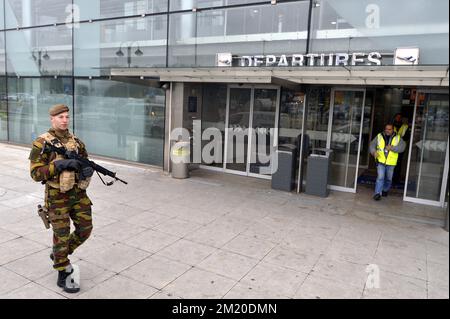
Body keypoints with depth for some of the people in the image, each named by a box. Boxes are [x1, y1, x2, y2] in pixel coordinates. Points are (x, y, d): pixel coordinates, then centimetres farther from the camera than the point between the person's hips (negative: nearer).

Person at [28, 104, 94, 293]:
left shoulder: (76, 141, 7)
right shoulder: (41, 143, -9)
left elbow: (87, 162, 14)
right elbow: (36, 173, -14)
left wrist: (89, 169, -11)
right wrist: (60, 164, -26)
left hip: (78, 194, 6)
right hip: (57, 196, -5)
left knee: (85, 229, 10)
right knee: (62, 235, 2)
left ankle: (59, 255, 35)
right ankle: (63, 276, 18)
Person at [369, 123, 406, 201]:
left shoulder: (398, 138, 2)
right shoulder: (379, 136, 2)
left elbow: (402, 147, -10)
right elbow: (372, 145, 3)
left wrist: (392, 148, -24)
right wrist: (374, 151, -16)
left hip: (391, 162, 2)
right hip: (380, 161, -1)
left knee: (388, 178, 15)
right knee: (380, 177, -11)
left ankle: (385, 190, 38)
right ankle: (378, 193, -9)